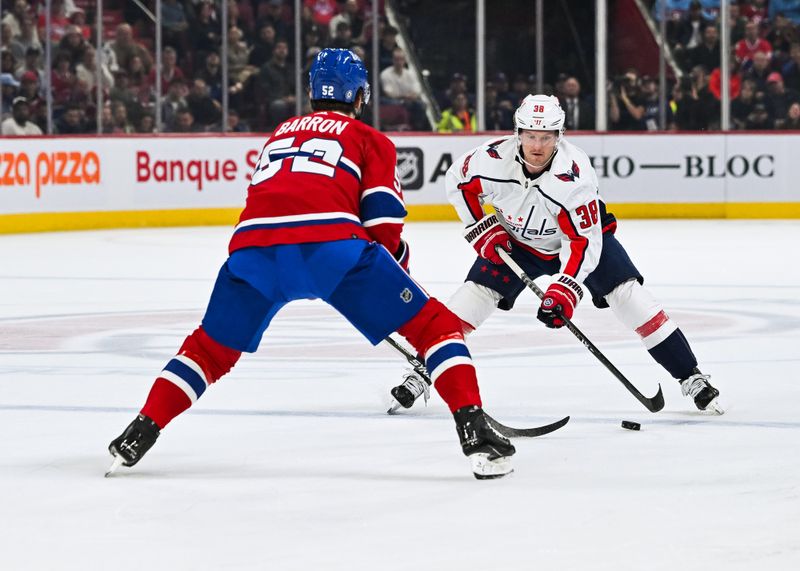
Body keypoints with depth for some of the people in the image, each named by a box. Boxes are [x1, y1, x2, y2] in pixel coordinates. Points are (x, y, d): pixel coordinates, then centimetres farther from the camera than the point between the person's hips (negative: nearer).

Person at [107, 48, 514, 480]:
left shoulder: (281, 133, 36)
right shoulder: (369, 140, 22)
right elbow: (383, 223, 9)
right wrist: (399, 273, 27)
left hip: (253, 248, 4)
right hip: (331, 245, -4)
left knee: (211, 347, 27)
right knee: (433, 324, 6)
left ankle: (137, 436, 18)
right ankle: (474, 433, -9)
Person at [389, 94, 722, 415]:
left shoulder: (575, 175, -36)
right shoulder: (494, 159, -29)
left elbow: (584, 240, -34)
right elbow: (457, 180, -7)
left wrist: (564, 289, -43)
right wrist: (480, 228, -11)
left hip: (581, 233, -2)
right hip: (514, 240, 2)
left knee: (626, 294, -14)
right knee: (476, 293, -12)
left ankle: (691, 378, -6)